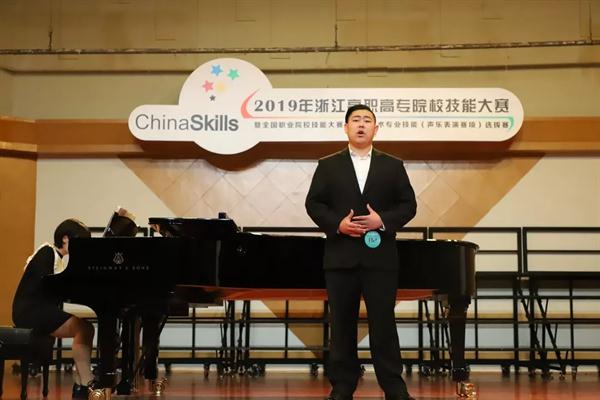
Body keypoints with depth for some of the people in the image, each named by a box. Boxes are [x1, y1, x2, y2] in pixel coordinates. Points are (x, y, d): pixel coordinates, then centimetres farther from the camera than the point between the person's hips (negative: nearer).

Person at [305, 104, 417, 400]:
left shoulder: (393, 166, 9)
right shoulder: (328, 165, 8)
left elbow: (408, 204, 4)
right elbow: (313, 203, 3)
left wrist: (383, 220, -13)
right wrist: (337, 224, -13)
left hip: (380, 256, 0)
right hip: (341, 256, 1)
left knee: (383, 322, 0)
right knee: (342, 323, 5)